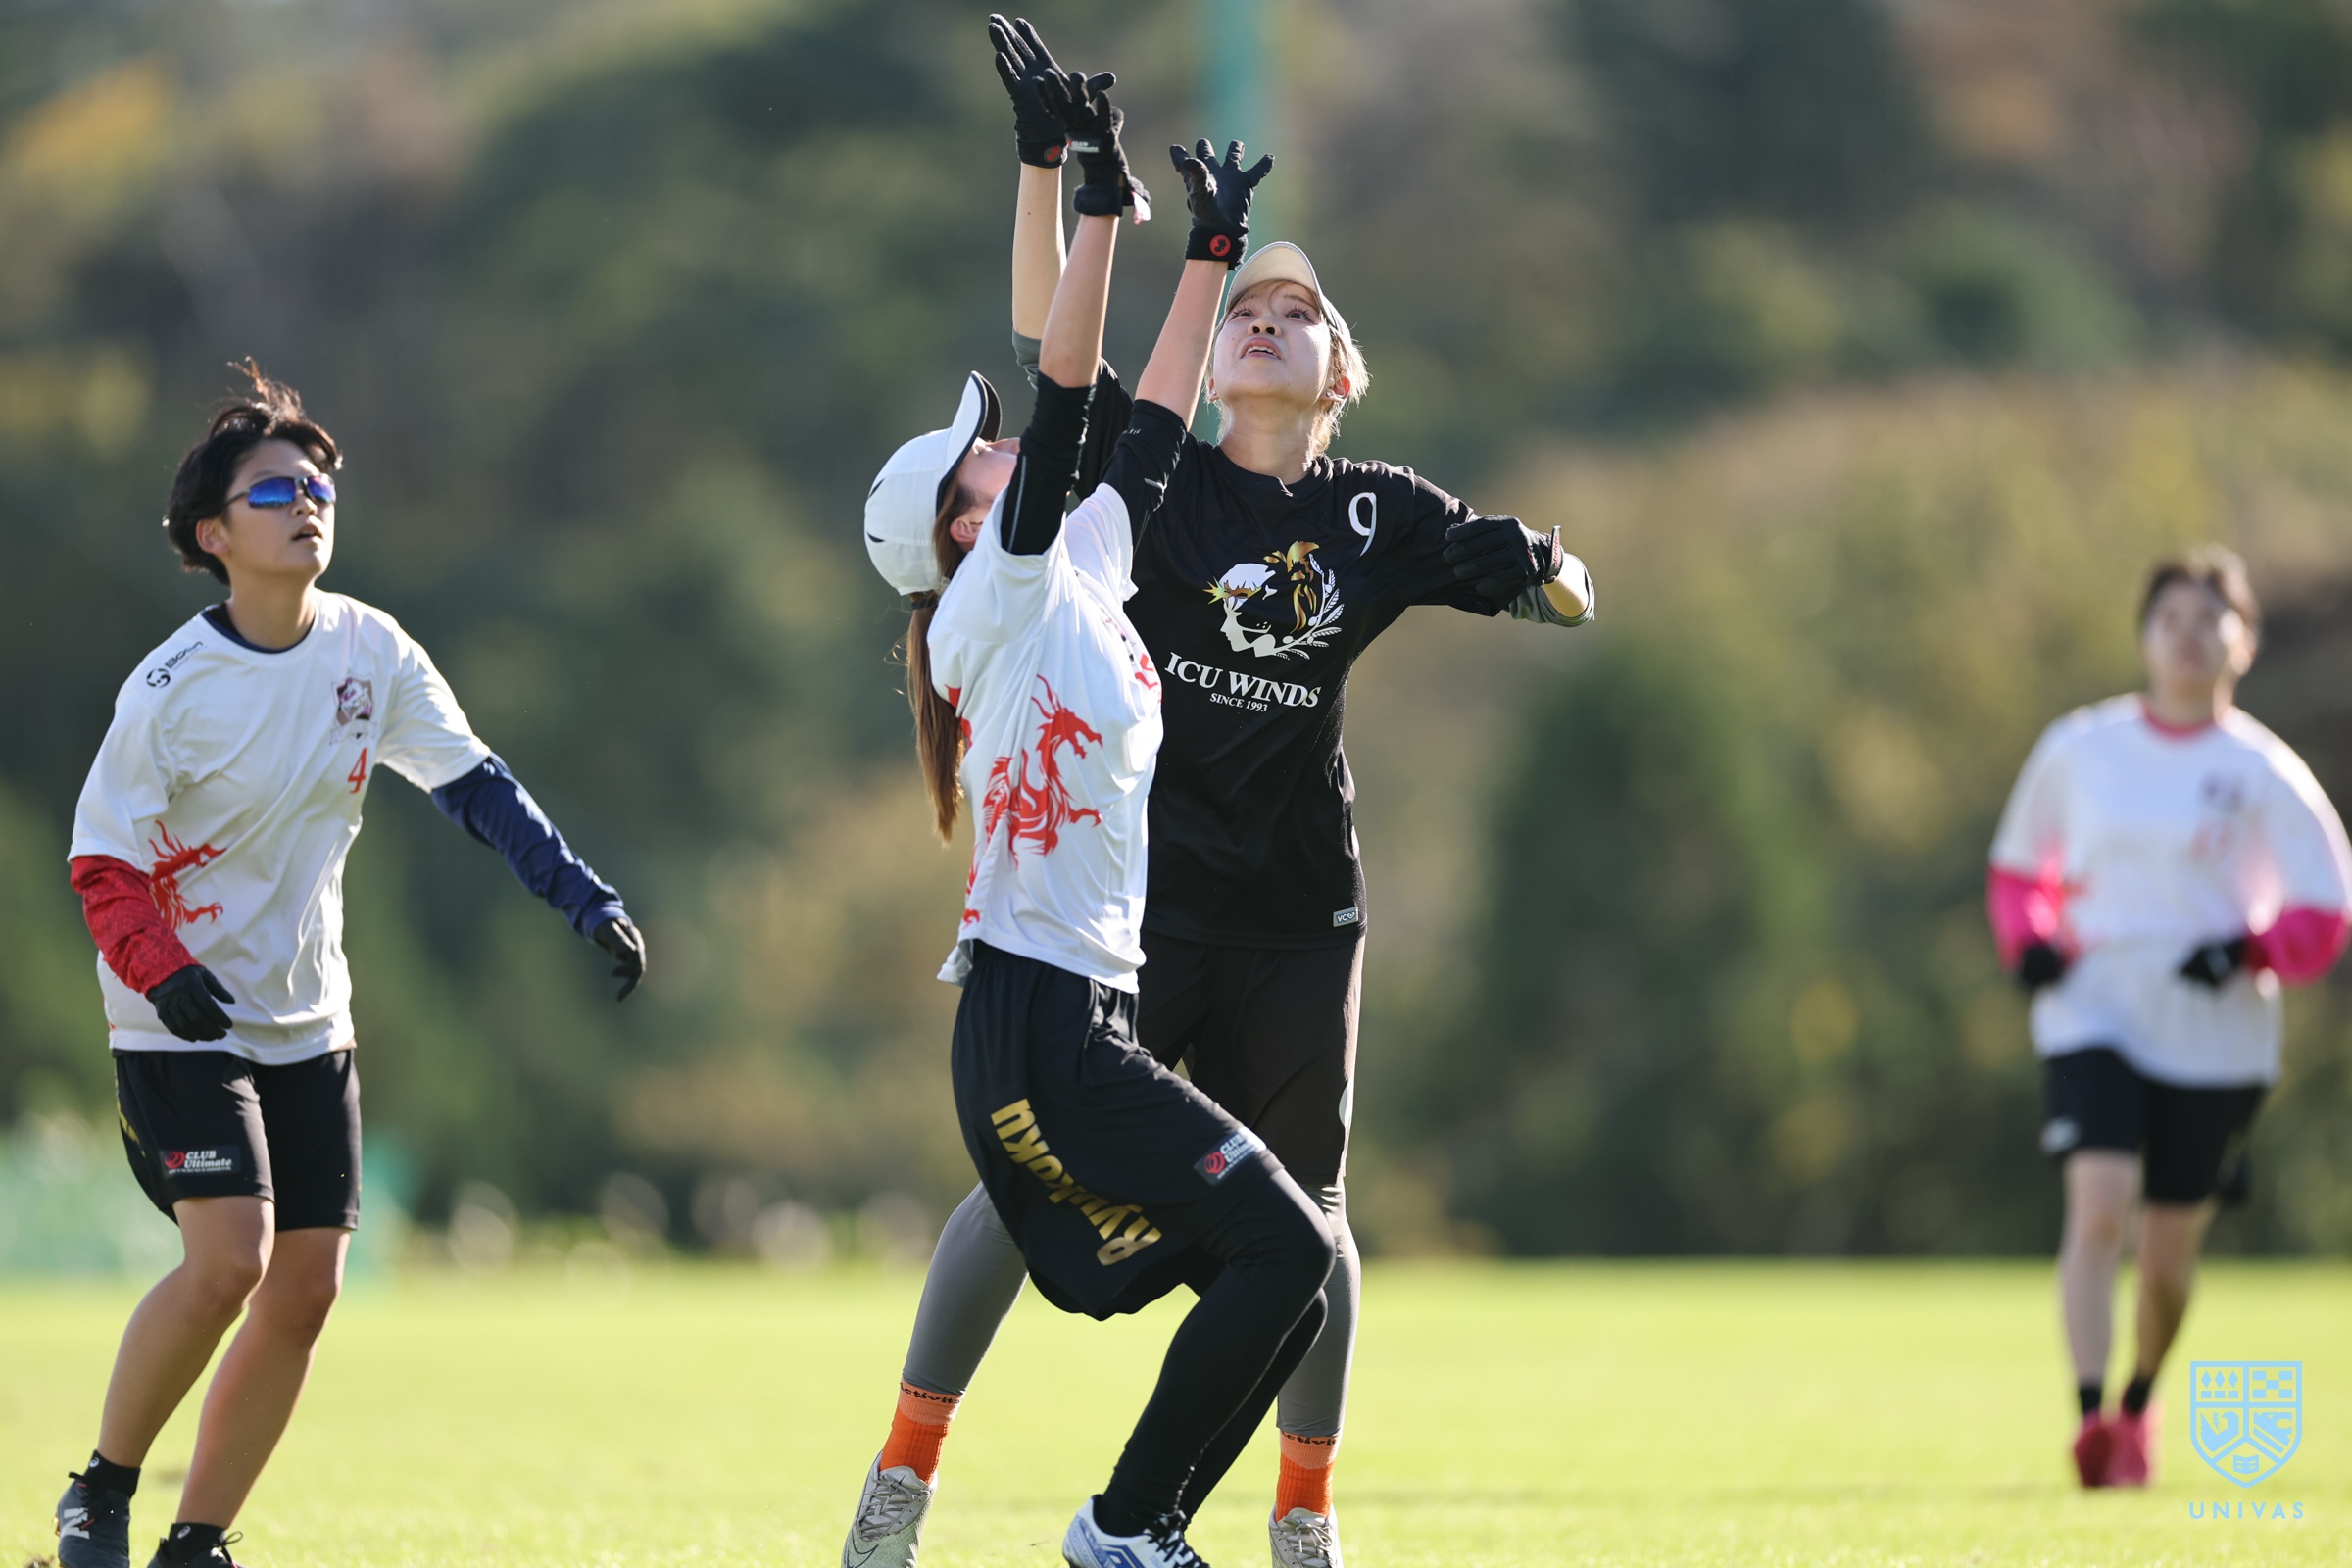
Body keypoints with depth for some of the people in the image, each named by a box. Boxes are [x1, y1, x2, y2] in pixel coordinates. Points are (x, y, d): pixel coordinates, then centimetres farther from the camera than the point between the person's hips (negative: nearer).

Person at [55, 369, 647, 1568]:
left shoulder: (371, 652, -2)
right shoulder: (170, 690, -16)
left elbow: (475, 787, 3)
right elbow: (101, 860, -12)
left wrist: (587, 900, -6)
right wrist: (158, 970, -28)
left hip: (307, 1022, 6)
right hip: (181, 1025, -6)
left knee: (304, 1296, 1)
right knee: (228, 1259, -21)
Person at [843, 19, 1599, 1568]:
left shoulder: (1382, 517, 4)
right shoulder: (1156, 477, 1)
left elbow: (1564, 591, 5)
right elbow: (1047, 335, -9)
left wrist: (1545, 566, -19)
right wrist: (1045, 157, -18)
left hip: (1297, 914, 2)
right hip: (1133, 889, -1)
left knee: (1305, 1206, 9)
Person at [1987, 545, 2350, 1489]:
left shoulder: (2262, 772, -3)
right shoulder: (2079, 749, 4)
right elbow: (2018, 867, 18)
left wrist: (2251, 952, -20)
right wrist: (2027, 943, -1)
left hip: (2217, 1035, 0)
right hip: (2094, 1014, 0)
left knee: (2171, 1247, 7)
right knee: (2099, 1201, -22)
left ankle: (2138, 1407, 35)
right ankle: (2089, 1420, -27)